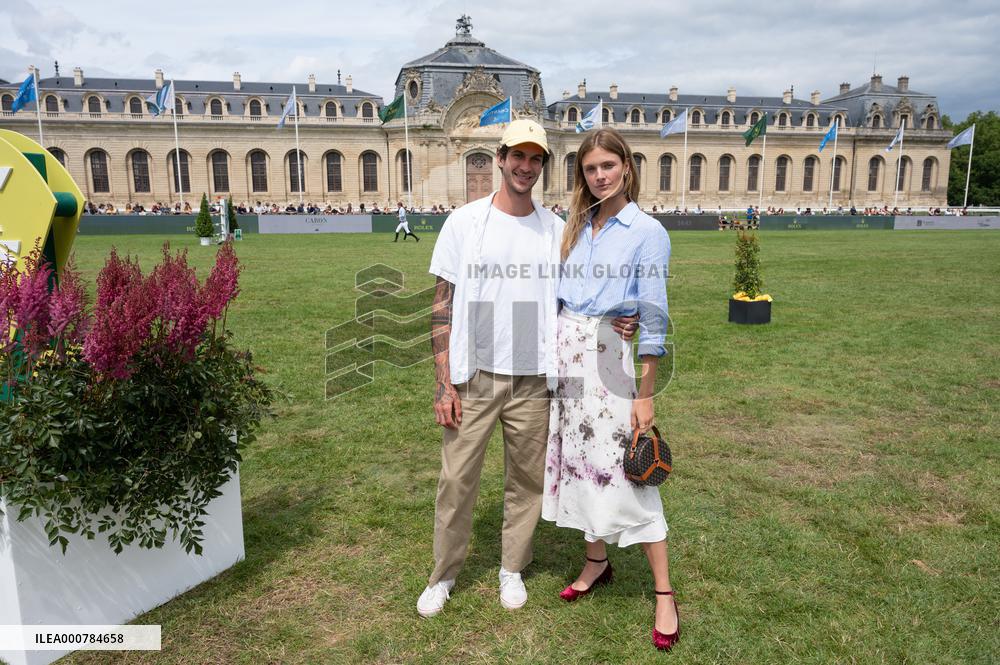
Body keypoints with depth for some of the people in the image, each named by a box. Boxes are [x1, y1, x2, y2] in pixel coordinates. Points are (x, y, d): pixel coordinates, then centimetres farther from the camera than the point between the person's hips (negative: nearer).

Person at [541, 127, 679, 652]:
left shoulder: (647, 232, -7)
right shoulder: (577, 227, 11)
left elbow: (653, 318, -10)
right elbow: (559, 295, 13)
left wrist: (645, 395, -13)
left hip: (611, 359, -6)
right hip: (567, 352, 6)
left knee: (626, 472, -4)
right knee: (579, 459, 13)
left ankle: (664, 595, 10)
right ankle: (596, 562, 33)